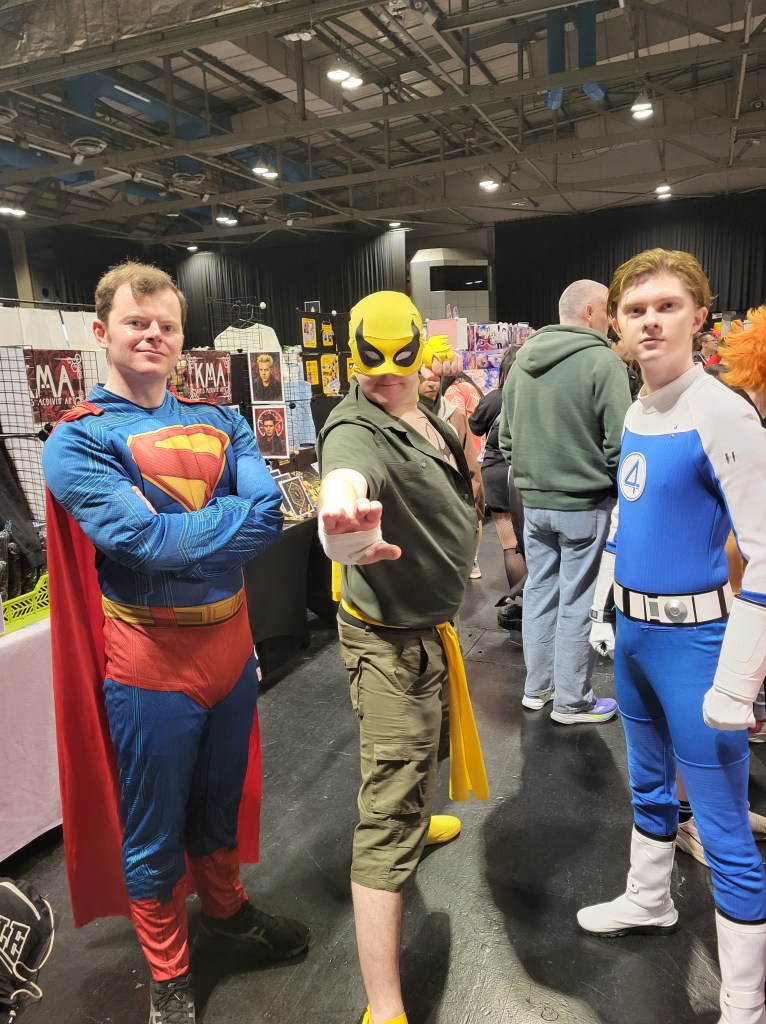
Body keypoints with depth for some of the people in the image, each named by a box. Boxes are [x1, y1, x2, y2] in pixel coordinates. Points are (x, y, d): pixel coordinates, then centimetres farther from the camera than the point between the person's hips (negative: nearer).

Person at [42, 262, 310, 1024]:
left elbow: (270, 515, -11)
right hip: (151, 659, -4)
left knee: (221, 801, 25)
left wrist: (174, 535, -21)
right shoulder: (77, 442, -9)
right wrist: (232, 518, -17)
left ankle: (224, 911, 52)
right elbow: (141, 539, -24)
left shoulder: (220, 423, 4)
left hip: (230, 640, 5)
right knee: (153, 831, 15)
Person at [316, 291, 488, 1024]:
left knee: (424, 749, 35)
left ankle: (419, 820, 65)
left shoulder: (422, 416, 1)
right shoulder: (358, 429, -28)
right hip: (392, 643, -10)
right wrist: (340, 500, -76)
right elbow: (349, 466, -56)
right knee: (388, 818, -5)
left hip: (428, 623, 10)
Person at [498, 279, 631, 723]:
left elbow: (506, 436, 10)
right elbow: (618, 443, -14)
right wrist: (615, 488, 3)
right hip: (584, 503, -6)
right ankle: (571, 702, 18)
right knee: (578, 602, 5)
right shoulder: (602, 361, -13)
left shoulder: (523, 361, 6)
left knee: (540, 592, 16)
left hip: (534, 501, 6)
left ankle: (537, 688, 28)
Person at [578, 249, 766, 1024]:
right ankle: (648, 903, 49)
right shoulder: (636, 413, 6)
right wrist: (604, 610, 17)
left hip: (693, 636, -7)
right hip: (634, 631, 8)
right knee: (648, 784, 25)